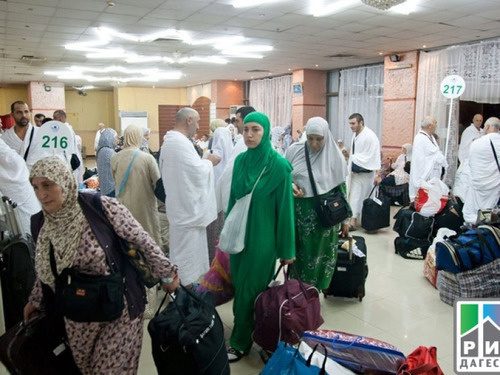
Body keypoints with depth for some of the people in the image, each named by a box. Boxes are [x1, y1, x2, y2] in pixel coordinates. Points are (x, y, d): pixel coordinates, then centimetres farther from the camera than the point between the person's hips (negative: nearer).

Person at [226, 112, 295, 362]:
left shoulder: (279, 165, -14)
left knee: (250, 289, 5)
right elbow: (233, 199, 10)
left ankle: (241, 342, 24)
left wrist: (287, 249, -7)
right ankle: (248, 332, 38)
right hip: (239, 233, 6)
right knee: (239, 286, 16)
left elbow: (285, 208, -11)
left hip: (262, 237, -5)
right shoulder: (240, 160, 2)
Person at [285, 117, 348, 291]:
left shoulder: (335, 156, -6)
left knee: (318, 256, 7)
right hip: (298, 211, 2)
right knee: (297, 253, 12)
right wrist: (291, 185, -12)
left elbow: (341, 188, 0)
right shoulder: (294, 150, -2)